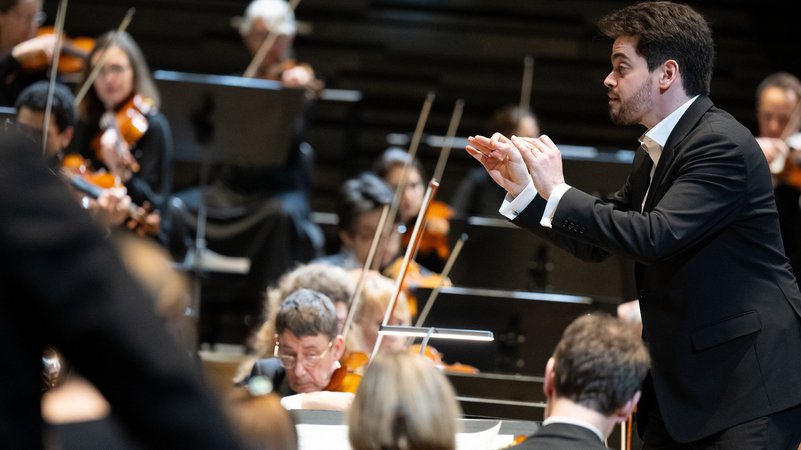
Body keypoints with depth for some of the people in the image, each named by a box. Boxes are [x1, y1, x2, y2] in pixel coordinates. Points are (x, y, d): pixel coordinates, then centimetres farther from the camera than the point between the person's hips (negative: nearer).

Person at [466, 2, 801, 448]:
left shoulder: (721, 144, -17)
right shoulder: (655, 152, 13)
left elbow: (654, 236, -27)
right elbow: (598, 242, 17)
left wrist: (557, 192, -19)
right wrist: (521, 186, 7)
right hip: (680, 377, 9)